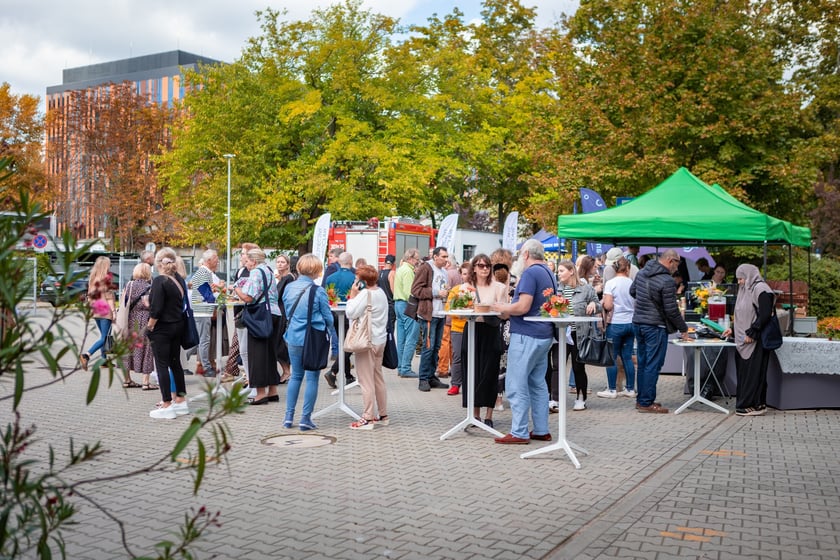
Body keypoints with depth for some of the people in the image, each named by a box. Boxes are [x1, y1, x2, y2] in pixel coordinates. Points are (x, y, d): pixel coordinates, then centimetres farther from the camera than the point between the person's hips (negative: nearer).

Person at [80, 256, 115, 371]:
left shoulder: (93, 278, 10)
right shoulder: (107, 278, -8)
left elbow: (90, 295, 13)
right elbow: (109, 296, -11)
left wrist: (90, 308, 19)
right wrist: (113, 311, -11)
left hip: (95, 311, 7)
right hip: (105, 310, -7)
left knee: (103, 335, 17)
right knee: (103, 338, -9)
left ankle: (104, 360, 17)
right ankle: (86, 355, -25)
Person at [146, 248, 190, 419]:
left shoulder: (159, 281, -17)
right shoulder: (179, 279, 6)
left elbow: (156, 309, -20)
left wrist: (149, 326, -9)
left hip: (162, 328, -7)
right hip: (178, 326, 7)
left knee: (162, 365, -1)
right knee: (175, 362, 16)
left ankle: (167, 406, 1)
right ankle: (180, 400, 23)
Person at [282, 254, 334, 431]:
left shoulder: (289, 288, 0)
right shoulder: (318, 291, -13)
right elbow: (328, 318, -5)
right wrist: (325, 326, 15)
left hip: (293, 338, 4)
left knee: (296, 376, 17)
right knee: (312, 378, 4)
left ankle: (289, 416, 16)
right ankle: (305, 419, 6)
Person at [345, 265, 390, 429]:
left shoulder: (365, 294, -16)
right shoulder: (381, 292, 10)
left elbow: (351, 313, -18)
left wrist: (352, 295, -9)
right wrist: (355, 296, 9)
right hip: (380, 339, 9)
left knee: (366, 380, -3)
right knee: (378, 378, 16)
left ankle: (368, 418, 0)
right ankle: (383, 415, 22)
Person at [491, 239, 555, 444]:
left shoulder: (530, 273, -14)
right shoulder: (548, 273, 15)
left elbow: (523, 307, -22)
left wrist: (503, 308, -5)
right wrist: (508, 310, 18)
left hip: (526, 335, -9)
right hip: (544, 335, 9)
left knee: (516, 385, -4)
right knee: (538, 383, 13)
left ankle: (519, 433, -2)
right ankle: (541, 430, 17)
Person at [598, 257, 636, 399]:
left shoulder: (611, 283, -10)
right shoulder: (632, 283, 2)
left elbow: (608, 306, -16)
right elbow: (638, 305, 7)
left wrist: (602, 303, 4)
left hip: (615, 323, -5)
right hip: (630, 323, 5)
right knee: (627, 357, 11)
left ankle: (611, 390, 7)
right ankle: (630, 389, 15)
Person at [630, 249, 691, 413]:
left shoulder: (642, 272, 5)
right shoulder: (667, 281, -18)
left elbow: (632, 291, 21)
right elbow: (671, 310, -15)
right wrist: (684, 329, -3)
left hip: (638, 323, 8)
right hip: (655, 327, -8)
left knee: (642, 363, 15)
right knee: (652, 366, -2)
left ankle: (641, 399, 22)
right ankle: (646, 403, 2)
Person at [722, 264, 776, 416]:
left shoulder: (761, 289, -10)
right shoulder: (746, 290, 18)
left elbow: (765, 315, -18)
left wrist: (751, 333, -19)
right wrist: (733, 329, 14)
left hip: (757, 341, -9)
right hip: (744, 340, 9)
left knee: (754, 372, -5)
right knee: (744, 372, 8)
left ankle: (756, 405, 0)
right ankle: (745, 403, 12)